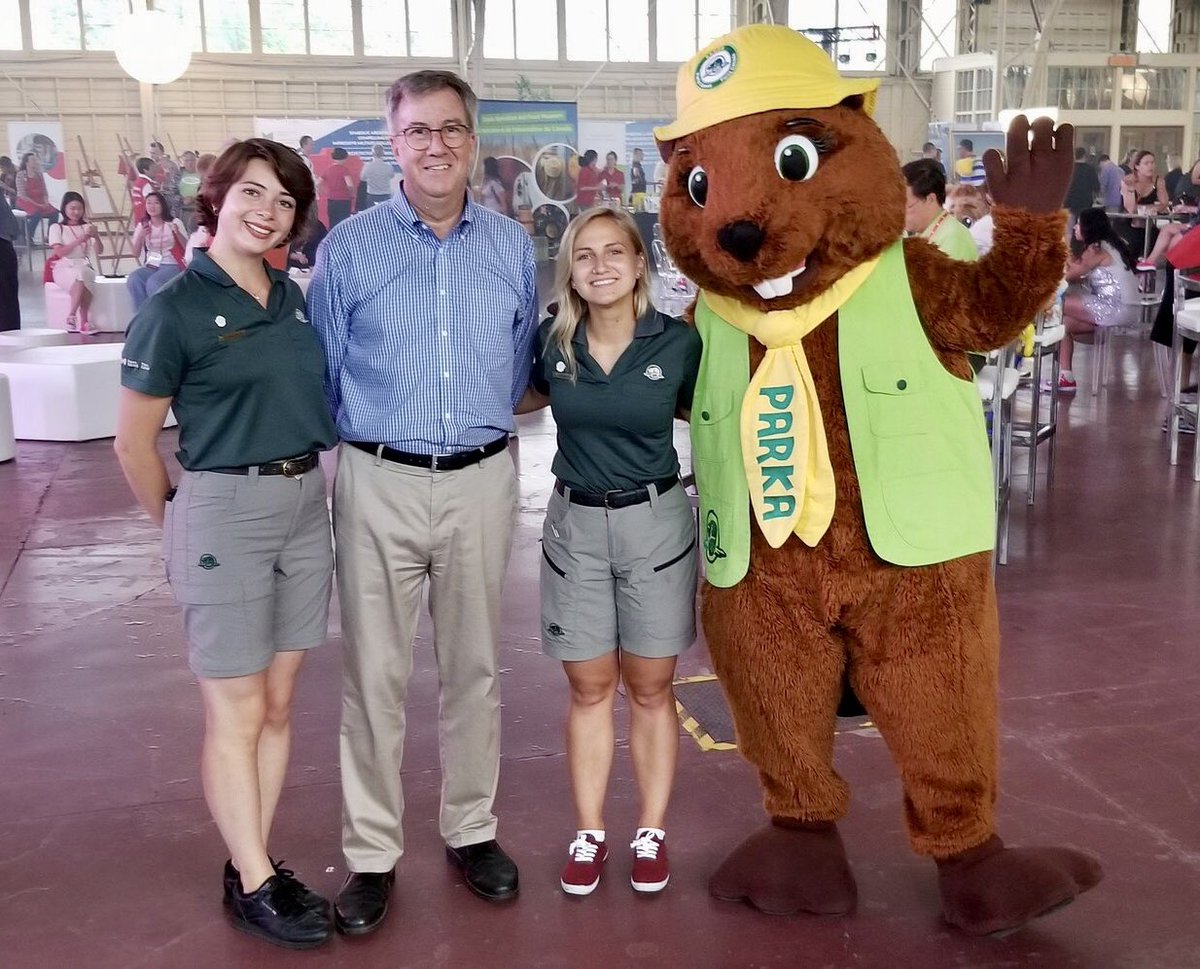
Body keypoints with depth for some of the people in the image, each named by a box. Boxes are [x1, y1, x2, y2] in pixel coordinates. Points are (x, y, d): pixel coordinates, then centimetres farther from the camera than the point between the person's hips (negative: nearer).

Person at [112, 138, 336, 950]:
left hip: (306, 506, 6)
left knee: (278, 703, 12)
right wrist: (178, 528, 4)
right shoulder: (175, 310, -9)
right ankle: (253, 886, 14)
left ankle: (253, 864, 24)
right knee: (236, 711, 2)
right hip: (224, 509, -6)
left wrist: (308, 484, 12)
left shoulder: (294, 300, 9)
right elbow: (135, 442, -4)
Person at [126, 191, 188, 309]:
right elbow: (136, 254, 6)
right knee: (133, 280, -28)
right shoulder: (142, 225, 9)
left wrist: (178, 233, -21)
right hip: (151, 266, 4)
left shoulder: (174, 223, 0)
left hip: (172, 266, -4)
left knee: (153, 283, -34)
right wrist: (141, 236, -11)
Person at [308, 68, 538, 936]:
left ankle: (472, 829, 27)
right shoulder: (348, 247, -1)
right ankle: (372, 854, 15)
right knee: (376, 674, 3)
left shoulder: (514, 248, 6)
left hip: (482, 481, 2)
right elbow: (322, 375, 5)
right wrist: (363, 436, 4)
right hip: (379, 483, -2)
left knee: (475, 667, 12)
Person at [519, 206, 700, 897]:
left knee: (651, 689, 9)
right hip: (576, 523, 2)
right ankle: (589, 834, 22)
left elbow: (702, 411, 8)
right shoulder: (552, 342, -5)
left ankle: (652, 834, 23)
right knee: (589, 689, 10)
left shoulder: (678, 341, -9)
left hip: (655, 522, -1)